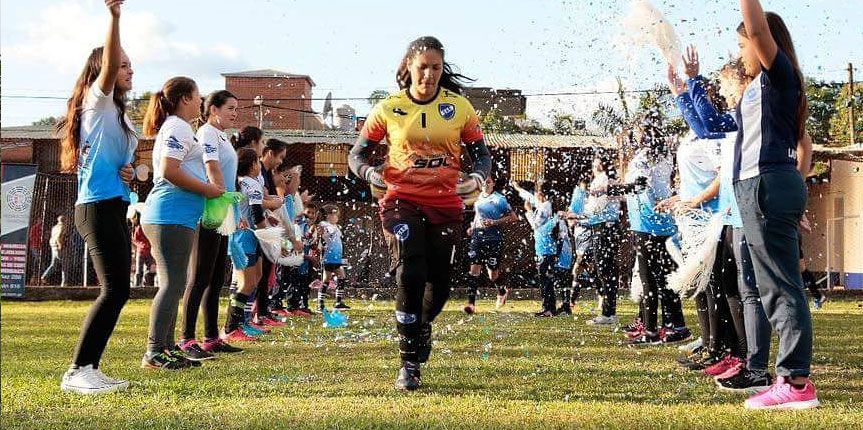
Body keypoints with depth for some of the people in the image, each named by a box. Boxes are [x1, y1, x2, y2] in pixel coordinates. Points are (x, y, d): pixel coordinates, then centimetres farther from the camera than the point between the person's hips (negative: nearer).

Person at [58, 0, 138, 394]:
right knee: (114, 289, -16)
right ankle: (77, 372, -16)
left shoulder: (119, 114, 22)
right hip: (98, 206, -10)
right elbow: (109, 65, -23)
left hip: (113, 207, 10)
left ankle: (89, 368, 10)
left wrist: (127, 174, 7)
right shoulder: (97, 101, -3)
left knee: (117, 290, 8)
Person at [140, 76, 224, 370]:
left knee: (173, 285, 14)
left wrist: (209, 187, 16)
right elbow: (169, 171, -21)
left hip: (175, 217, 11)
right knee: (172, 285, -12)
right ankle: (155, 353, -13)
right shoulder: (178, 127, -9)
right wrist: (207, 189, -12)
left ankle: (167, 348, 18)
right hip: (172, 216, -11)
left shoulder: (176, 127, 24)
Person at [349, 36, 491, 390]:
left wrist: (478, 175, -13)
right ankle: (409, 363, -15)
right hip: (402, 201, -2)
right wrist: (369, 172, -17)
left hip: (446, 205, 2)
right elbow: (357, 154, 6)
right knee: (411, 271, -22)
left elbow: (481, 153, 10)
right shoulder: (389, 109, 1)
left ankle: (422, 325, 43)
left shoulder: (459, 107, 4)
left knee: (439, 283, 6)